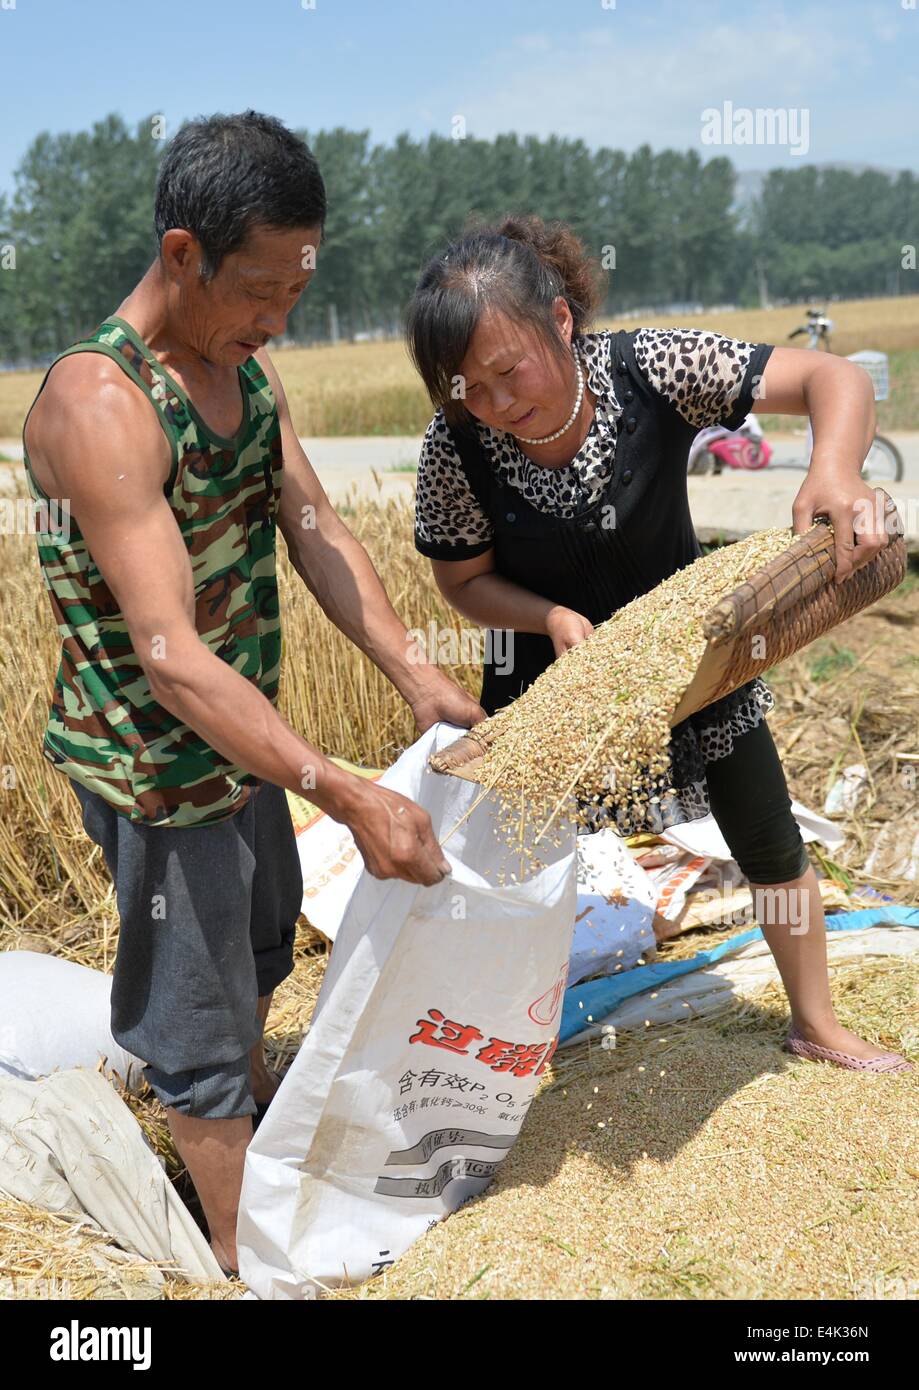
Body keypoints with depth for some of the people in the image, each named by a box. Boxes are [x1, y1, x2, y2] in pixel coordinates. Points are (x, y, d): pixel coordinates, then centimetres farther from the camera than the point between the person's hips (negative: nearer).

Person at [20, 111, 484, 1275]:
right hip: (153, 759, -9)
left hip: (246, 730, 9)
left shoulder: (247, 364, -1)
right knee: (198, 1007, 9)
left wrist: (412, 673, -13)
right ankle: (245, 1252, 31)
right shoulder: (98, 404, -29)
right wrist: (351, 798, -36)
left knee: (266, 937, 30)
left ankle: (251, 1092, 58)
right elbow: (172, 657, -33)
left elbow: (313, 530, -1)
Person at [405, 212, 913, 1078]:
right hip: (553, 677, 0)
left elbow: (833, 379, -26)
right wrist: (554, 618, -29)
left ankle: (815, 1024, 41)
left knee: (774, 853, 15)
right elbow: (463, 579, -10)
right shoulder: (456, 447, -25)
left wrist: (834, 472, -47)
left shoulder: (651, 371, -28)